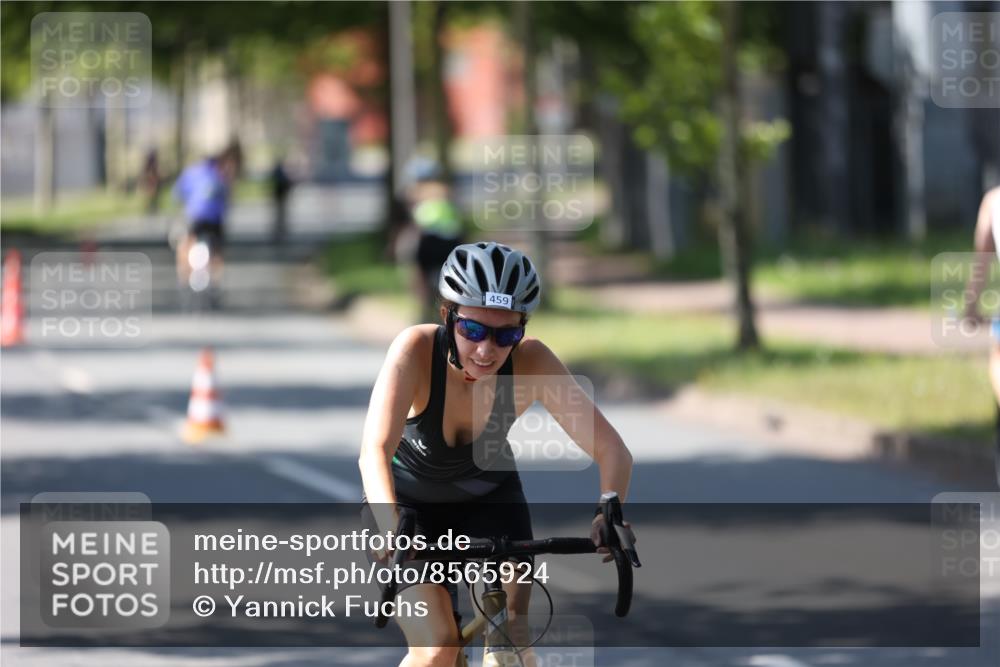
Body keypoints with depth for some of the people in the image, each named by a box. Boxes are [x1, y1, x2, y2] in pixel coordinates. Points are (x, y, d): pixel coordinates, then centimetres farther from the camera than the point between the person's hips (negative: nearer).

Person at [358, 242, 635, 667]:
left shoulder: (531, 363, -28)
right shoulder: (416, 349, -34)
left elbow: (611, 450, -30)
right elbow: (374, 452, -44)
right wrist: (392, 531, -61)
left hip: (488, 498, 2)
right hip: (408, 499, -2)